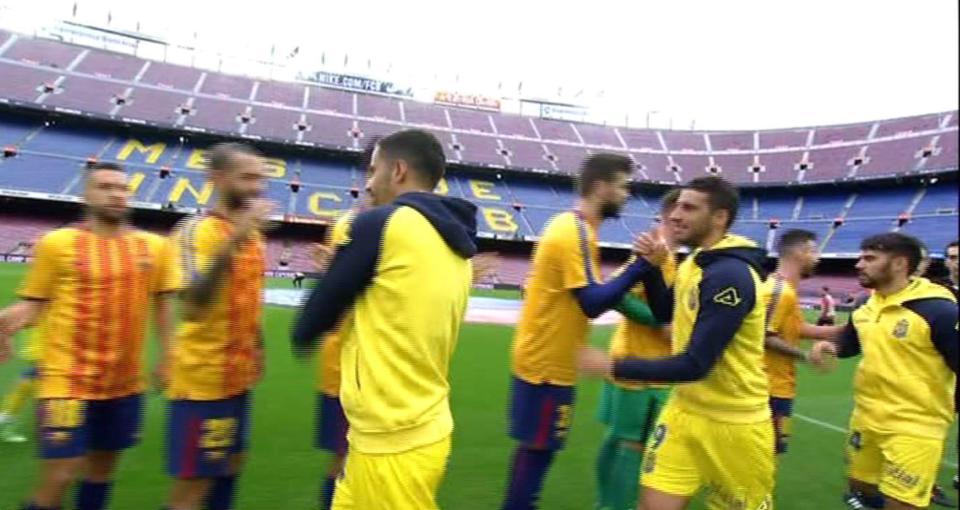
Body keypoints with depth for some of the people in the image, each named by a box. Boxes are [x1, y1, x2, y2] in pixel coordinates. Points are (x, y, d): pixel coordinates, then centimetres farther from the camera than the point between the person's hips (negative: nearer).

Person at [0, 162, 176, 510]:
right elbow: (33, 303, -2)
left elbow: (162, 304, 9)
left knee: (103, 464, 18)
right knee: (60, 478, -2)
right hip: (68, 380, -3)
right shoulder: (57, 243, -6)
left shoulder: (154, 246, 2)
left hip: (126, 383, 4)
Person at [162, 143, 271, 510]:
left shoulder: (252, 232, 6)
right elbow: (192, 306, -32)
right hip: (203, 378, -7)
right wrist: (235, 239, -39)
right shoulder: (196, 230, -17)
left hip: (238, 376, 8)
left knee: (230, 466, 20)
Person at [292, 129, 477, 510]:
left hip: (393, 441, -8)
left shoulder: (382, 224, -15)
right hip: (421, 427, 8)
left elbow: (322, 307, -6)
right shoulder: (455, 248, 8)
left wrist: (302, 337, 15)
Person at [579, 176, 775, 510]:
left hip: (732, 423, -7)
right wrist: (651, 267, 1)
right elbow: (667, 314, 18)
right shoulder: (697, 261, 4)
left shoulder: (730, 276, -24)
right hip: (686, 411, 7)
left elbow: (695, 365, -26)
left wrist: (613, 367, -23)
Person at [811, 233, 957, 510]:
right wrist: (828, 346, -2)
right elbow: (847, 344, 19)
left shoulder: (937, 309, -18)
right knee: (862, 486, 21)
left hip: (914, 427, -7)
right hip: (866, 417, 7)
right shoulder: (866, 307, 3)